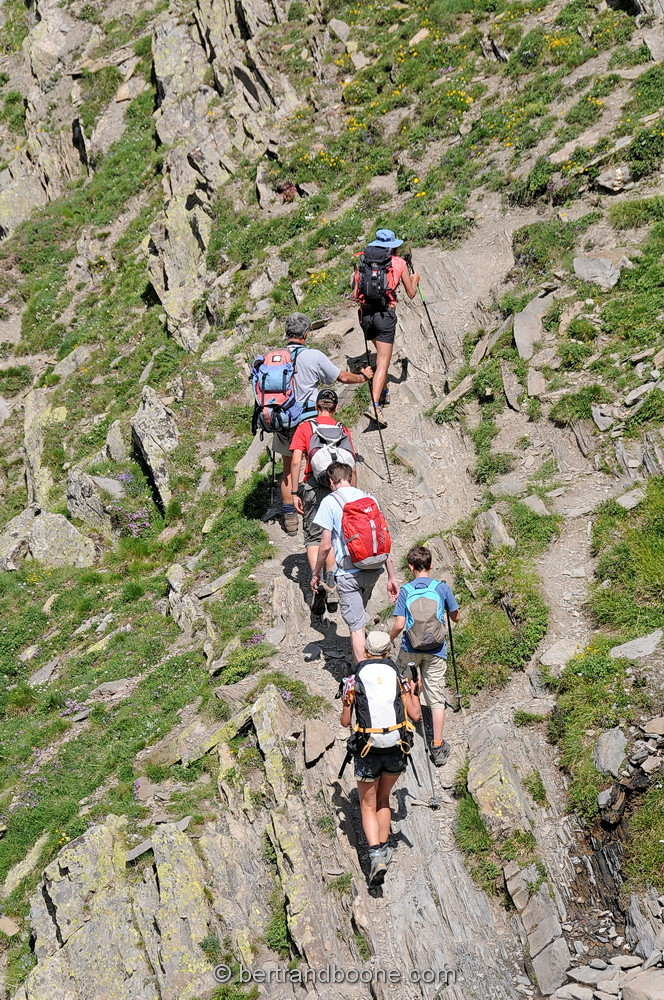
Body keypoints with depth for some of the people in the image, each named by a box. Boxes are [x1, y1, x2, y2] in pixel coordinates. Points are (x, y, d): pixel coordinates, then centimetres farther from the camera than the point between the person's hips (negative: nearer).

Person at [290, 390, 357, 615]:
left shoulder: (305, 427, 5)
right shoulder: (343, 430, 12)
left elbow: (296, 461, -4)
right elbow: (353, 468, 9)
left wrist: (295, 493, -2)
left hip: (314, 486, -2)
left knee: (314, 537, 4)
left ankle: (318, 582, -16)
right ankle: (331, 588, 7)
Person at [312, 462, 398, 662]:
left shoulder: (330, 502, -5)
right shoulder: (369, 498, 9)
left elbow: (326, 545, -8)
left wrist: (316, 574, 7)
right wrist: (391, 576, 12)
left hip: (348, 573, -5)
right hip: (373, 570, 5)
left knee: (356, 626, -1)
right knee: (359, 615, 25)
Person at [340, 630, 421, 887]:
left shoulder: (354, 681, -4)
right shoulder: (398, 678, 0)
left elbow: (345, 722, 2)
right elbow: (415, 716, 1)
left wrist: (348, 703, 22)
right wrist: (414, 693, 18)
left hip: (368, 751, -2)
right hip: (397, 749, 2)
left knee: (368, 806, 9)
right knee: (383, 799, 24)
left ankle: (376, 854, -10)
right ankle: (384, 848, 29)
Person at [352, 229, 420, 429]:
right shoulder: (399, 263, 4)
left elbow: (355, 293, 9)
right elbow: (411, 294, 11)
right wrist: (415, 280, 32)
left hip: (365, 313, 4)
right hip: (385, 314, -4)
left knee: (381, 354, 28)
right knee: (383, 361, -7)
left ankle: (383, 391, 35)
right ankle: (374, 405, -21)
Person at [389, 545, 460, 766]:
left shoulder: (405, 590, -6)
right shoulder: (441, 588, -4)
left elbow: (399, 624, -10)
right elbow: (455, 617, 6)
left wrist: (389, 640, 9)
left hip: (410, 650, 0)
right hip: (436, 652, 0)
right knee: (436, 698, 4)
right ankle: (438, 747, 6)